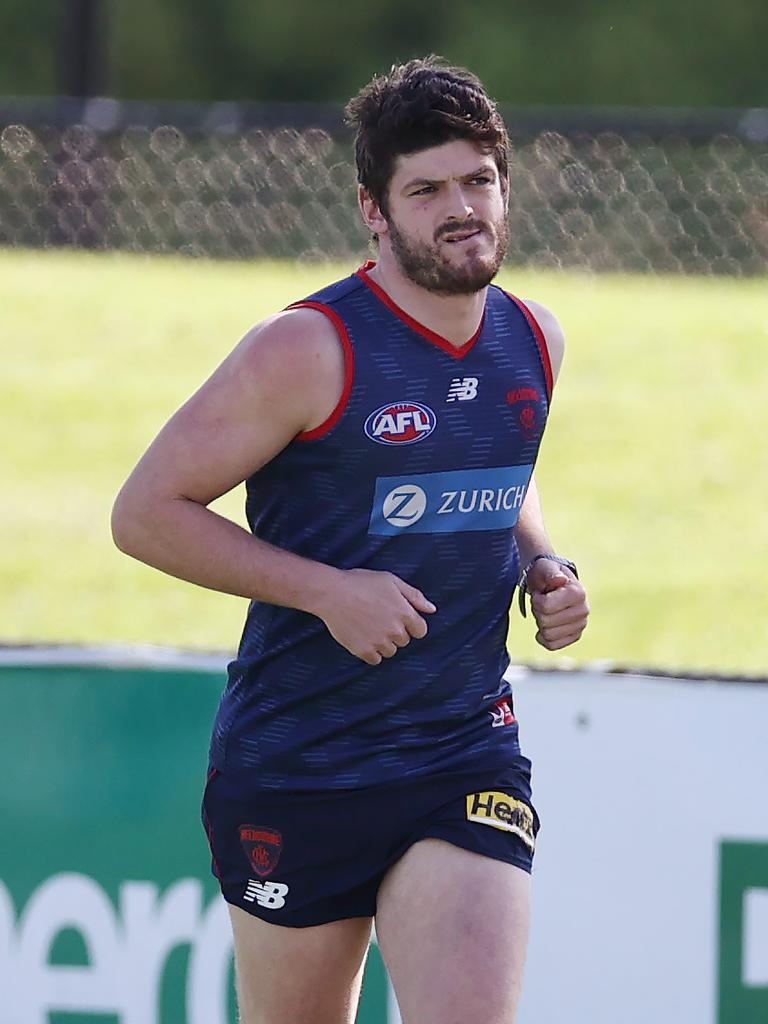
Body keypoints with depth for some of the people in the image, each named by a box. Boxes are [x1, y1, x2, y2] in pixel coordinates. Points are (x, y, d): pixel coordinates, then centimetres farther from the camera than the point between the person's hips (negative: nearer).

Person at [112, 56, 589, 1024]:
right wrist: (328, 590, -17)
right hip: (293, 768, -3)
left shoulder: (534, 342, 6)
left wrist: (543, 565, 5)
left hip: (468, 762, 3)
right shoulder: (308, 351, -13)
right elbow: (146, 511, -10)